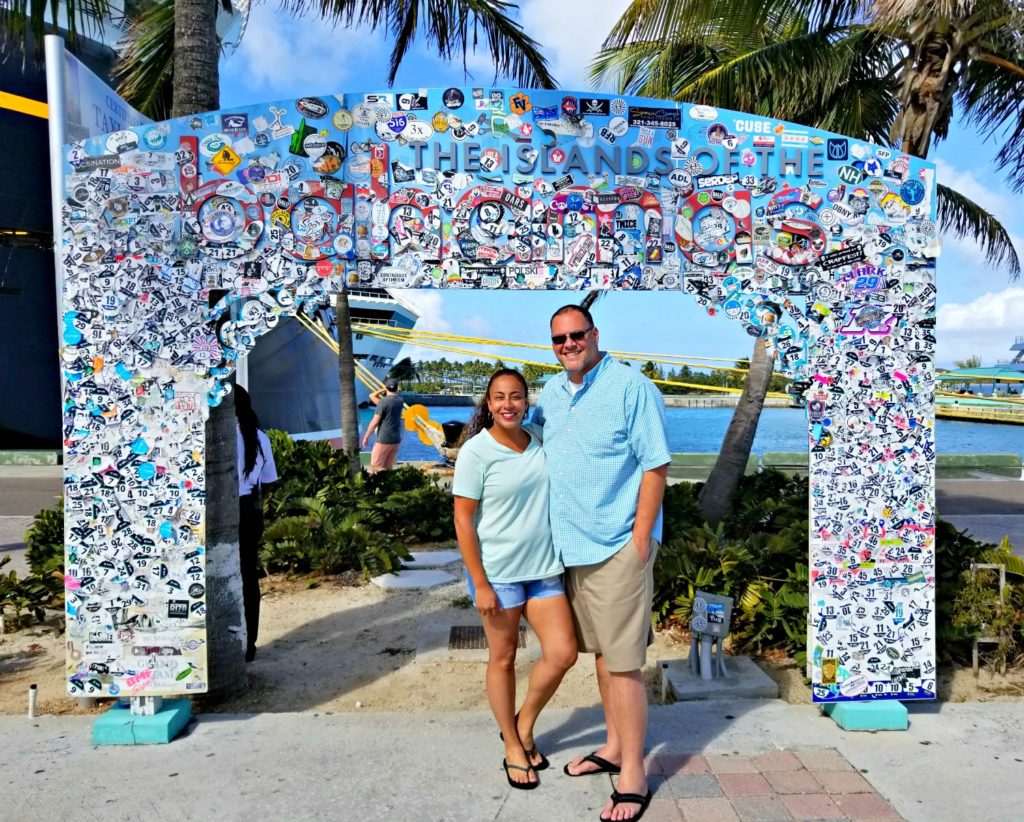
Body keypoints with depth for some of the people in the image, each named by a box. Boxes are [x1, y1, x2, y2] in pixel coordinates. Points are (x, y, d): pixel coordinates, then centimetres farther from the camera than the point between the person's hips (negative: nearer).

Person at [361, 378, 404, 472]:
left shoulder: (384, 401, -13)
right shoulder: (400, 401, 7)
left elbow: (374, 422, -12)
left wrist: (366, 437, -3)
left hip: (384, 439, -7)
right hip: (396, 439, 7)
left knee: (376, 466, 0)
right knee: (388, 467, 12)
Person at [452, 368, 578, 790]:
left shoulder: (540, 444, 2)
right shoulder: (476, 451, -12)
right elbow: (463, 521, -12)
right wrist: (480, 583, -13)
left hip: (544, 569, 5)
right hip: (497, 573, -5)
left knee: (562, 652, 4)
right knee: (503, 659, 9)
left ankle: (524, 724, 29)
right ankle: (512, 745, 30)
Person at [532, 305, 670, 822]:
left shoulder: (631, 387, -11)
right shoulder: (549, 395, 9)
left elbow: (656, 465, -13)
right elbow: (534, 455, 25)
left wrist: (640, 538, -16)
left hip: (617, 547, -7)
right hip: (572, 547, 7)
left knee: (623, 663, -1)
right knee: (600, 654, 18)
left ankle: (633, 777, 13)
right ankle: (614, 747, 34)